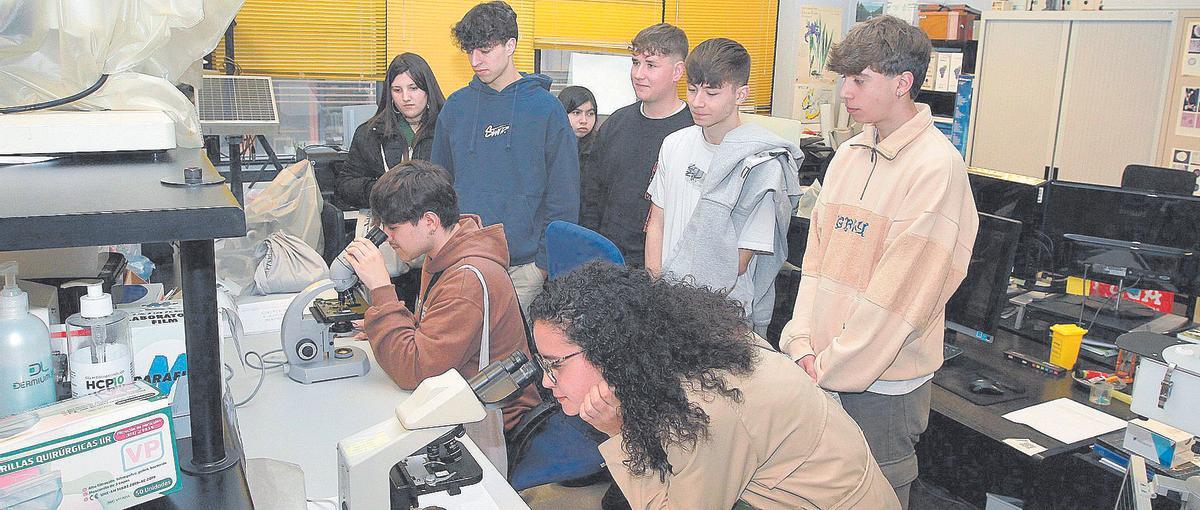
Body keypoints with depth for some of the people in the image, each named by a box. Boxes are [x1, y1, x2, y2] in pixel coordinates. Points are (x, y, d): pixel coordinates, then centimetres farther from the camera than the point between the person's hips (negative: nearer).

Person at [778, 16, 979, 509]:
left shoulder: (936, 167, -14)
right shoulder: (849, 155, 8)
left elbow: (900, 290, -18)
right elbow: (817, 256, 7)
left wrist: (830, 369, -14)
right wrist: (803, 347, -2)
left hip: (882, 384, -6)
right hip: (819, 373, 6)